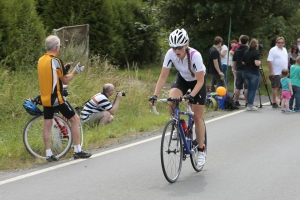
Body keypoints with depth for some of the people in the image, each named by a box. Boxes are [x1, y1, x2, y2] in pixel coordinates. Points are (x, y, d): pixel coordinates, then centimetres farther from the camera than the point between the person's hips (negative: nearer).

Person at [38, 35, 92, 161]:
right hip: (57, 98, -7)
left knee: (47, 125, 8)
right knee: (75, 119, 3)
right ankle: (77, 151, 2)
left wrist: (64, 68, 19)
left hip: (45, 98, 7)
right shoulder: (56, 61, -14)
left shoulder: (41, 60, 8)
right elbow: (65, 80, -9)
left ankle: (48, 154, 8)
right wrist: (75, 71, 4)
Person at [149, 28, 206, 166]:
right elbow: (163, 77, -22)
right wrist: (155, 95, -32)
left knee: (197, 117, -3)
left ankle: (201, 151, 12)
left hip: (197, 81, -3)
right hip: (182, 78, 3)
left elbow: (200, 80, -30)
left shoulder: (195, 55, -35)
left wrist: (191, 96, -44)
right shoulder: (170, 54, -26)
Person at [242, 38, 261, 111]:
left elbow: (243, 62, 10)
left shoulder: (246, 52, 8)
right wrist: (259, 62, -1)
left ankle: (249, 104, 14)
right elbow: (257, 63, -21)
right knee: (253, 90, -2)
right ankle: (250, 105, -6)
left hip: (246, 72, 7)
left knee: (249, 89, 13)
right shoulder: (256, 53, -13)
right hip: (254, 73, -7)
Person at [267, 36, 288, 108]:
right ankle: (274, 103, 1)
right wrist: (271, 71, -19)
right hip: (276, 73, -7)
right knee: (275, 87, -4)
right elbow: (269, 61, -14)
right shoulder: (273, 50, -8)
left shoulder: (284, 50, 15)